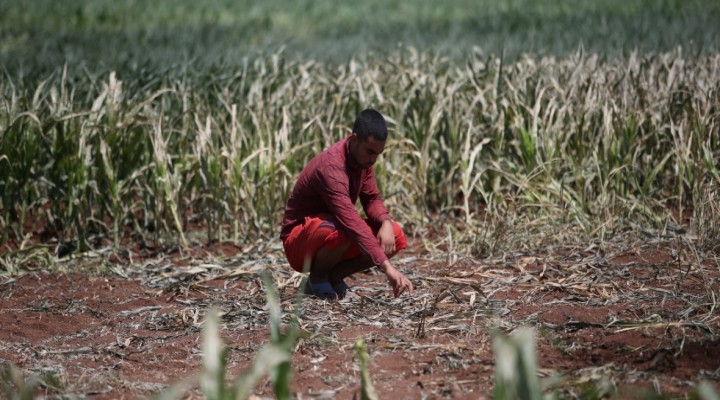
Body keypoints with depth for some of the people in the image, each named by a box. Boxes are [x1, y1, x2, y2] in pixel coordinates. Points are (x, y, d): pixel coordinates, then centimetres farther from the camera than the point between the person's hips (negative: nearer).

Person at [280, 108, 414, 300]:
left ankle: (333, 276, 2)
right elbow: (351, 222, -41)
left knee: (396, 236, -10)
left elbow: (372, 199, 4)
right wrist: (386, 266, -47)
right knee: (343, 230, -39)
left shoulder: (362, 157, -4)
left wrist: (386, 223, -21)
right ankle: (317, 277, -9)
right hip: (299, 243, -8)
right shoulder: (331, 167, -31)